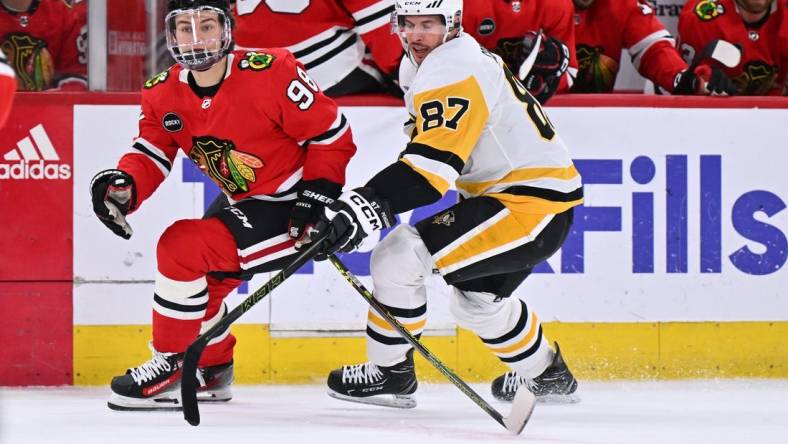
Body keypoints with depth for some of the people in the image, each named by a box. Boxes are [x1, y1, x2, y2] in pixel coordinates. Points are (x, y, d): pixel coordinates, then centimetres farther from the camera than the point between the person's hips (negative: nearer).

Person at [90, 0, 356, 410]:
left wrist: (316, 196, -19)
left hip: (288, 207, -8)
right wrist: (124, 184, -24)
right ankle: (211, 369, 38)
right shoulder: (164, 95, -3)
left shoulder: (270, 73, -23)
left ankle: (172, 369, -8)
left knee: (180, 248, -19)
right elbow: (152, 152, -2)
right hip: (243, 204, 9)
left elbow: (331, 134, -16)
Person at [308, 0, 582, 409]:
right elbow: (426, 149, 27)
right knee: (477, 299, 30)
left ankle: (389, 374, -3)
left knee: (399, 256, -15)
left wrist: (362, 208, -39)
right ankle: (548, 375, 47)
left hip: (529, 205, -11)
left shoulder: (451, 73, -19)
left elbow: (431, 165, -30)